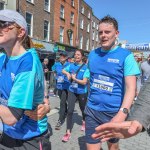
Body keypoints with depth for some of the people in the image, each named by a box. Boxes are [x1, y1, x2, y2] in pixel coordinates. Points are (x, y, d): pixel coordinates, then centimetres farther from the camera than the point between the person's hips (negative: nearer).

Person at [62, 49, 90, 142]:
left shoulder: (85, 67, -13)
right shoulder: (71, 65, -1)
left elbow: (84, 82, -17)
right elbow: (63, 70, 17)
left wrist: (74, 78, -18)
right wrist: (67, 73, -3)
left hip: (82, 92, -2)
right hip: (72, 91, 2)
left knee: (83, 109, 18)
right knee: (70, 110, -5)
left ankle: (84, 122, 50)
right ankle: (68, 132, 5)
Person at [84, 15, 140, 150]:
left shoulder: (126, 56, -10)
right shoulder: (92, 54, 3)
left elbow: (131, 88, -17)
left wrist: (122, 113, -29)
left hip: (114, 112, -2)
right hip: (92, 110, 3)